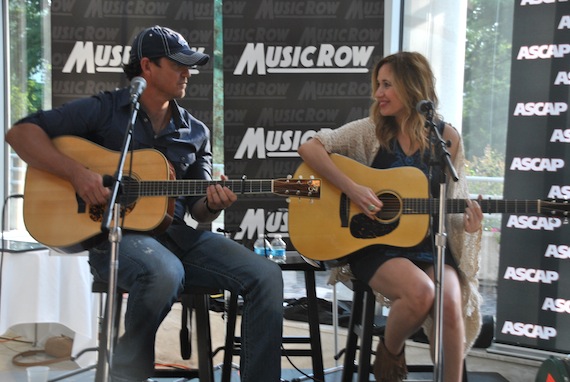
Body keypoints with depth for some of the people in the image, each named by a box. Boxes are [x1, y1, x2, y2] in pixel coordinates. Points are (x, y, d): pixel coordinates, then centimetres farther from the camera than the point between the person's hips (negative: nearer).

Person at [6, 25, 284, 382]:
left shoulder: (196, 132, 13)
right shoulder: (103, 109, 1)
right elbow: (21, 132, -4)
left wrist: (212, 204, -10)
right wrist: (77, 173, -18)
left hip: (176, 232, 5)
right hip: (114, 232, -4)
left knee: (266, 276, -16)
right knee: (166, 273, -39)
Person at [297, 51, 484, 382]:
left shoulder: (447, 138, 3)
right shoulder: (370, 130, 0)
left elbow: (453, 204, 9)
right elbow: (309, 148, -7)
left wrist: (468, 223, -14)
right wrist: (352, 188, -18)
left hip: (428, 244, 2)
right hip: (374, 243, -2)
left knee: (451, 303, -27)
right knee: (420, 292, -30)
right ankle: (390, 354, 2)